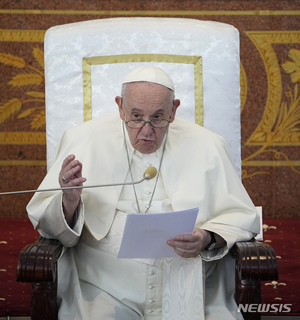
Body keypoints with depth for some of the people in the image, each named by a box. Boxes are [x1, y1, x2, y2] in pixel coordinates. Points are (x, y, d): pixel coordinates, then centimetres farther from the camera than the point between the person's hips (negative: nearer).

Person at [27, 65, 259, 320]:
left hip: (188, 289, 1)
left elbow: (241, 217, 9)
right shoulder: (84, 141, 4)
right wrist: (69, 201, -18)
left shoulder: (207, 146, 6)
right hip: (106, 288, -1)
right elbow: (44, 221, 4)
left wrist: (208, 240, -11)